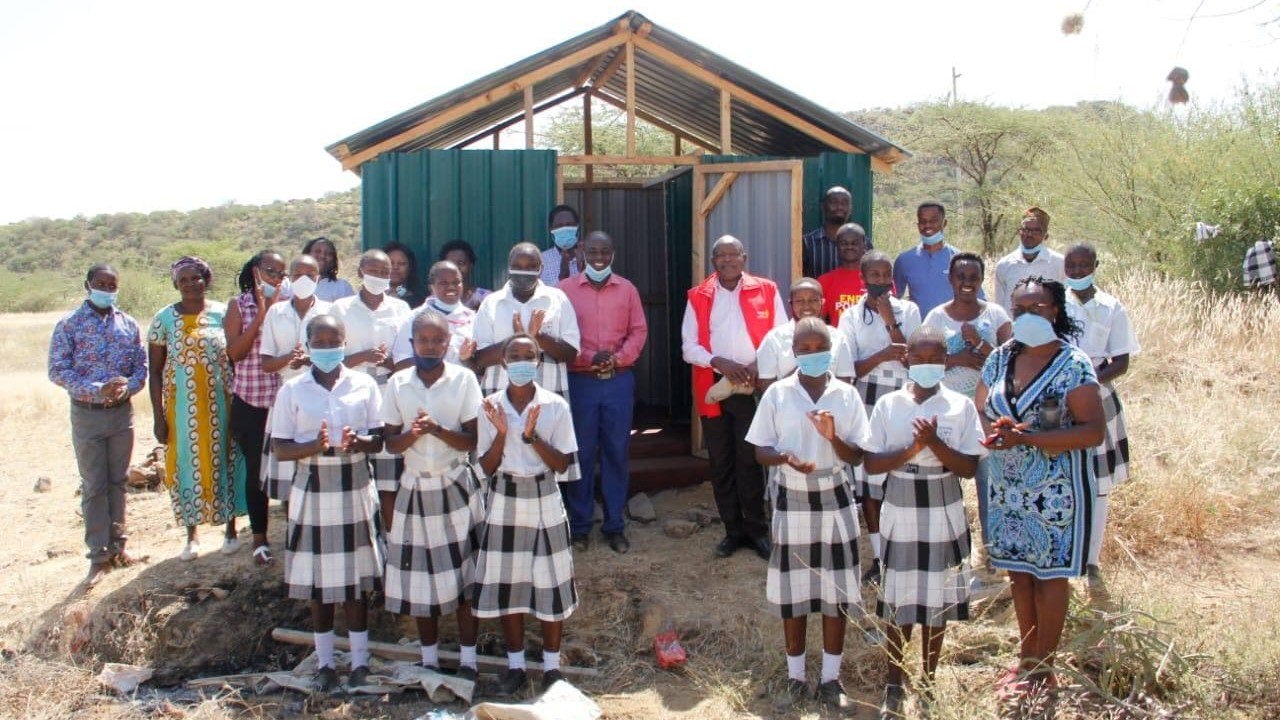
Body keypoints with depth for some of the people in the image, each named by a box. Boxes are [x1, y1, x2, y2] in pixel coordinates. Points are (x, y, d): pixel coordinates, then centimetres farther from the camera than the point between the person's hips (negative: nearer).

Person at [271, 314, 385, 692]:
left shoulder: (364, 384, 1)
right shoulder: (292, 390, 0)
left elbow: (380, 439, 1)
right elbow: (280, 448, -2)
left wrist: (358, 442, -21)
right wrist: (313, 447, -22)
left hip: (355, 490, 0)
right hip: (312, 490, 0)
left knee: (355, 577, 6)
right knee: (318, 578, 7)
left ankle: (359, 660, 19)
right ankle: (325, 661, 21)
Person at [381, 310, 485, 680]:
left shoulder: (463, 379, -4)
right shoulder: (397, 383, 2)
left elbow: (471, 440, -6)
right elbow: (390, 442, 2)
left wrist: (438, 429, -23)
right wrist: (412, 434, -19)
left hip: (456, 487, -2)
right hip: (415, 487, 2)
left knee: (463, 574, 2)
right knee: (420, 578, 8)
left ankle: (468, 660, 15)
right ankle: (429, 660, 23)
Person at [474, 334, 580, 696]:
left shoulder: (555, 406, -7)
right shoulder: (492, 406, -3)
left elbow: (562, 465, -8)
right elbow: (487, 467, -3)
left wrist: (532, 436, -21)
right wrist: (502, 433, -20)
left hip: (544, 502, -1)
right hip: (504, 503, 1)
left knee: (550, 583, 5)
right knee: (508, 584, 8)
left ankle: (552, 666, 22)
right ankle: (515, 665, 24)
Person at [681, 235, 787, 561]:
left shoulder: (766, 291, 2)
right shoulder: (698, 297, 4)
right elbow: (689, 347, 1)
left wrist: (760, 365, -15)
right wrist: (719, 361, -15)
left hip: (754, 388, -2)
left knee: (750, 460, -1)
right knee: (721, 462, 8)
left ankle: (756, 529, 11)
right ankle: (733, 530, 19)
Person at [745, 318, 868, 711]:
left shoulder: (846, 394, -3)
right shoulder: (776, 394, -4)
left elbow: (857, 456, -1)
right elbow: (761, 451, -2)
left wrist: (833, 438, -21)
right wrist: (785, 457, -23)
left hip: (835, 502, 1)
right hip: (791, 502, 0)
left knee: (836, 591, 7)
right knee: (792, 591, 8)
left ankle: (830, 678, 23)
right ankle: (795, 676, 25)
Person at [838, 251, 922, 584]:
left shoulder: (908, 310, 4)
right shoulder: (852, 316, 3)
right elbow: (848, 369, -4)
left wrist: (890, 320, -13)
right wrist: (882, 355, -19)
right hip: (867, 405, 0)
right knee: (869, 482, 4)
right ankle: (880, 557, 15)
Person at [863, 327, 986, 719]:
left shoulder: (962, 406, -5)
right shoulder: (888, 405, -3)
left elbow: (969, 468, -8)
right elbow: (871, 463, -5)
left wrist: (934, 443, -22)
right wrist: (910, 449, -20)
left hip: (944, 516, 0)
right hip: (900, 514, 0)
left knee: (937, 601, 10)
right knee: (898, 602, 8)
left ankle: (929, 686, 27)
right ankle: (894, 687, 23)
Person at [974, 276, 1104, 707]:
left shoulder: (1073, 365, -12)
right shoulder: (1001, 357, 4)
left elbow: (1094, 431, -18)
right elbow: (980, 409, 11)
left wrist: (1026, 438, -24)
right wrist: (994, 430, -13)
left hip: (1054, 490, -5)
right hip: (1007, 486, 5)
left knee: (1049, 574, 6)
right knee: (1018, 570, 13)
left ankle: (1044, 668, 20)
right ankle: (1026, 656, 30)